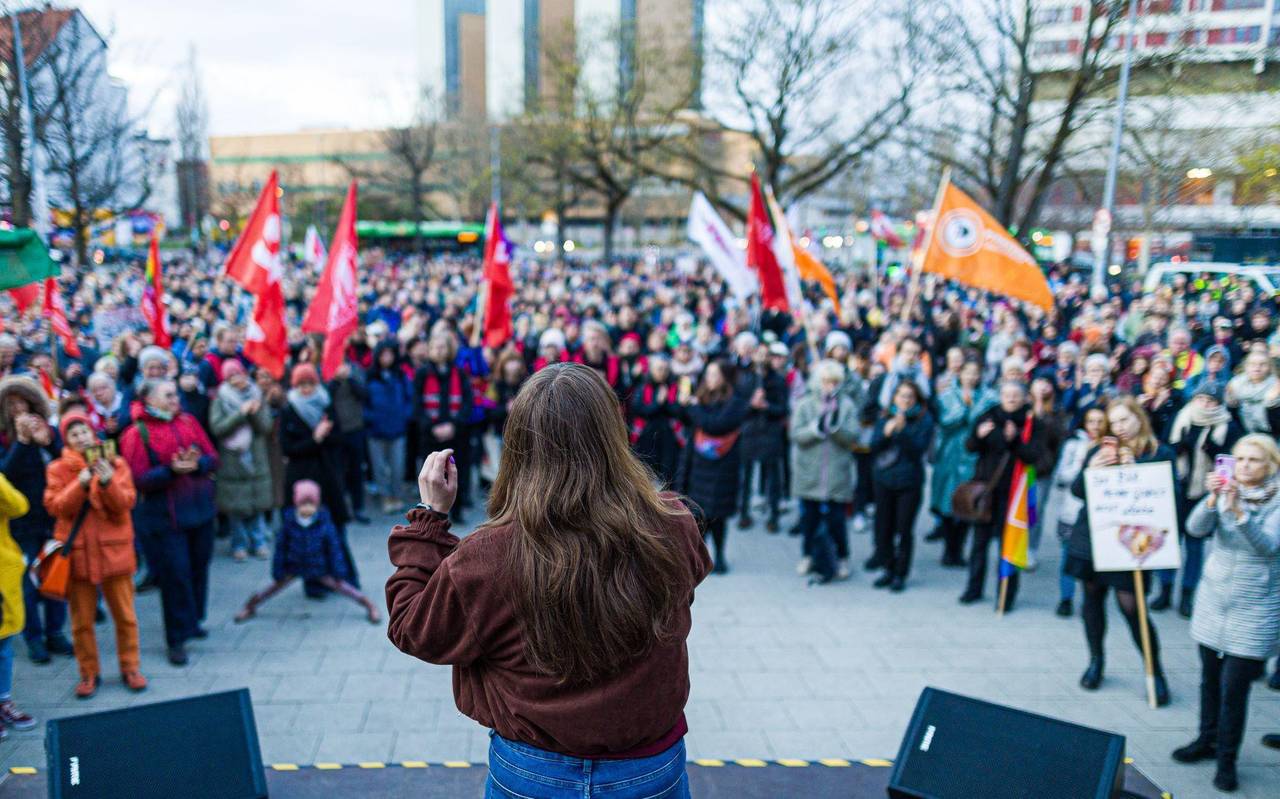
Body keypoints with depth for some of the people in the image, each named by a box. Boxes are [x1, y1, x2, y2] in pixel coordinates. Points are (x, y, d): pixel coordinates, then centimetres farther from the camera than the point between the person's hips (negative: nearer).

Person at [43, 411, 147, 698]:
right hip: (77, 552, 0)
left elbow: (126, 503, -7)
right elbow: (55, 507, -9)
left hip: (114, 550, 0)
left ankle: (130, 668, 21)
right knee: (82, 620, 7)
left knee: (125, 615, 7)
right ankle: (89, 673, 22)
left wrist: (108, 482, -24)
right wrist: (80, 484, -23)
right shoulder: (58, 469, 2)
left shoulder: (115, 464, 2)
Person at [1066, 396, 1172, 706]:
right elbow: (1077, 491, 6)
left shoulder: (1160, 453, -3)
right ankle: (1096, 660, 30)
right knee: (1093, 597, 12)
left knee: (1130, 605, -5)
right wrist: (1090, 470, -13)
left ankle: (1155, 672, 13)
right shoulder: (1100, 450, 7)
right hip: (1092, 536, 4)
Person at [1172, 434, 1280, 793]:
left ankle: (1227, 759, 13)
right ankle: (1207, 740, 32)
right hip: (1213, 599, 4)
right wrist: (1212, 500, -30)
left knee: (1234, 686, -3)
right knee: (1210, 678, 14)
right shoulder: (1225, 492, 1)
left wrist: (1238, 511, -38)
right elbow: (1195, 528, -12)